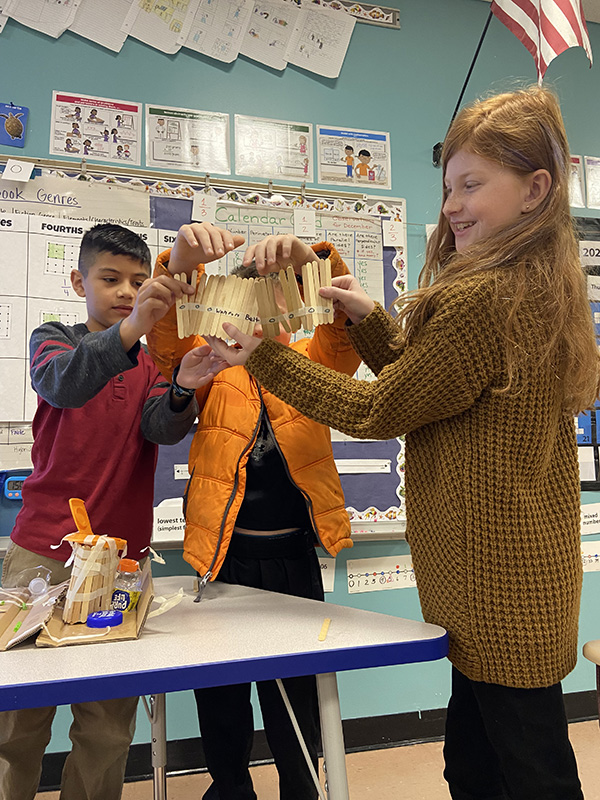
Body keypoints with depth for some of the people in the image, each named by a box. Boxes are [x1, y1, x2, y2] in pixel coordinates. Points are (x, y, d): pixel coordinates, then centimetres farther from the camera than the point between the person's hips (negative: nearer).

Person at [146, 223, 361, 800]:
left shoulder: (311, 364, 4)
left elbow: (346, 325, -13)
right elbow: (165, 339, -14)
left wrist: (311, 258, -33)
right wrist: (180, 261, -33)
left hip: (293, 557, 0)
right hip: (222, 553, 1)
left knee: (295, 697, 13)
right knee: (219, 698, 14)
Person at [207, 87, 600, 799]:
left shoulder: (481, 298, -21)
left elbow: (379, 412, -14)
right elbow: (426, 381, 15)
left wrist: (263, 360, -7)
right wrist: (370, 321, 8)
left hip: (497, 581, -10)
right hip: (526, 573, 10)